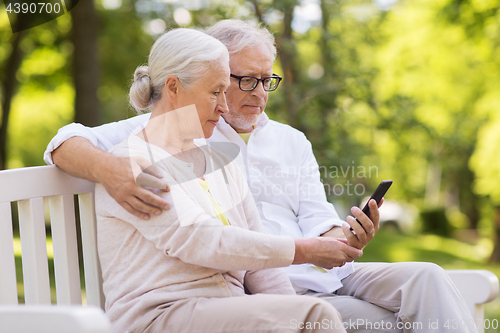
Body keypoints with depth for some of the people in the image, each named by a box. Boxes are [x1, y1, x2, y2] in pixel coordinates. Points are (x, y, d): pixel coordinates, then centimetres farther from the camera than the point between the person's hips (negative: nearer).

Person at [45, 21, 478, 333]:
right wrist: (112, 171, -24)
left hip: (318, 275, 6)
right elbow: (67, 144, 1)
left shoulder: (292, 141, 24)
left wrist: (345, 239, -12)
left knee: (425, 277, -20)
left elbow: (317, 222, 15)